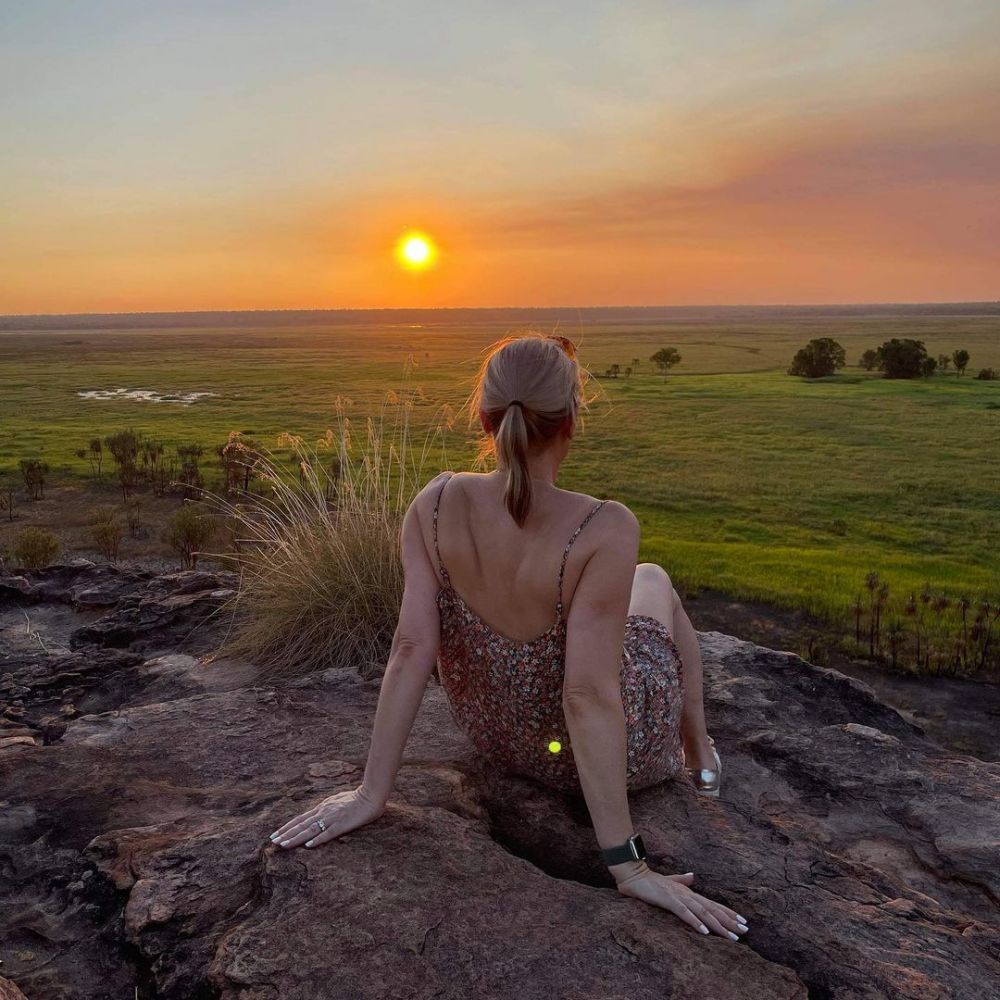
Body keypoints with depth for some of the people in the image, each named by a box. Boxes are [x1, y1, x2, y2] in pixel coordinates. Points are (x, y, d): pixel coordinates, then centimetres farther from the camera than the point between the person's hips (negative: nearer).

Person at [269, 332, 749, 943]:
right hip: (616, 749, -3)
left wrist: (373, 792, -12)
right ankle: (699, 754, 50)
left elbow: (411, 649, -21)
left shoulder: (437, 504, -21)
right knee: (654, 579, 27)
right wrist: (627, 865, -24)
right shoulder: (604, 529, -34)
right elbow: (589, 696, -33)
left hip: (492, 732, 4)